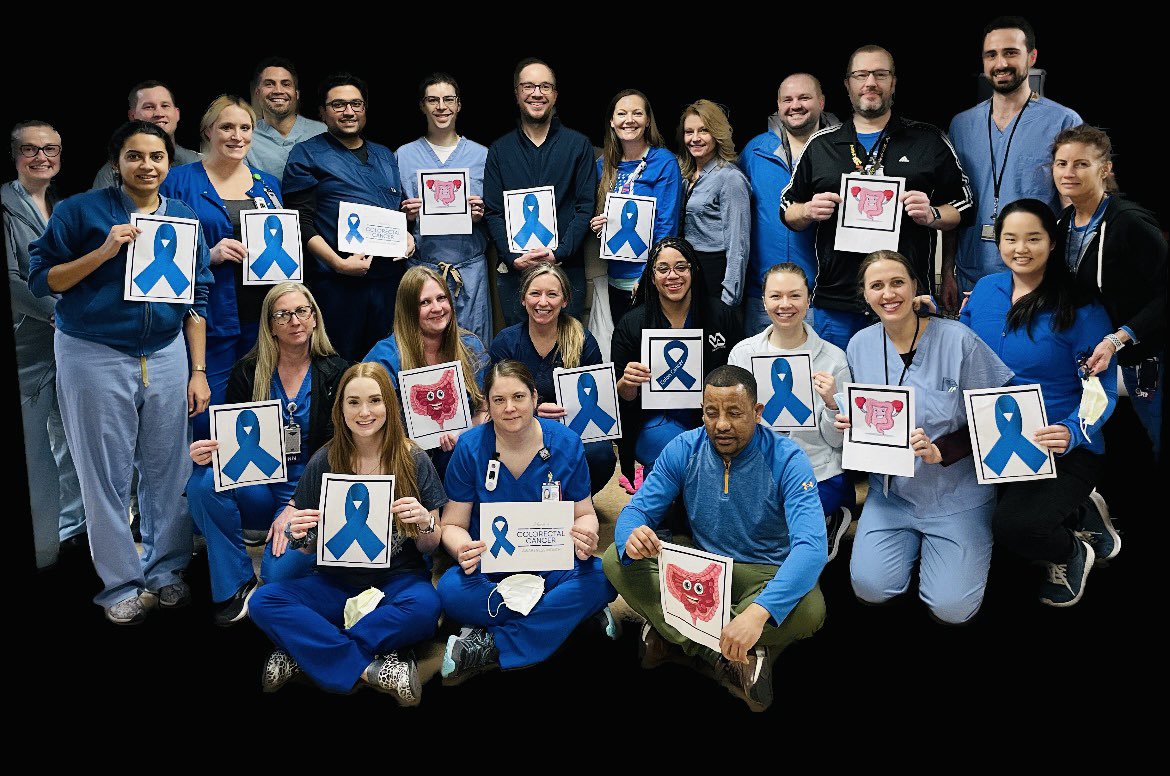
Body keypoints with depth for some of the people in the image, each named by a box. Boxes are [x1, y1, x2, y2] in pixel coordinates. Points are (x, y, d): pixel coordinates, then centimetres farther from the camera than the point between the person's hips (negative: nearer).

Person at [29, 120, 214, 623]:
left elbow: (196, 299, 11)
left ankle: (166, 570, 22)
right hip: (95, 356, -3)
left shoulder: (185, 220, 8)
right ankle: (122, 585, 15)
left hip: (166, 356, 3)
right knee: (107, 475, 2)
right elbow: (40, 278, -3)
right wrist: (103, 252, -16)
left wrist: (198, 370, 6)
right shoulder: (81, 210, -2)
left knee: (168, 469, 5)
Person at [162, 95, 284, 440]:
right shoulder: (180, 181, 1)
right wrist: (209, 255, -17)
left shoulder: (268, 184, 15)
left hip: (263, 318, 4)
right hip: (212, 320, -4)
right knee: (209, 423, -4)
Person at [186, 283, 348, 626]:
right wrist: (207, 453, -21)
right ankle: (237, 585, -11)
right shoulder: (248, 372, 3)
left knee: (280, 572, -28)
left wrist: (295, 507, -17)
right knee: (203, 482, -29)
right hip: (258, 488, 3)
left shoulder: (335, 373, -2)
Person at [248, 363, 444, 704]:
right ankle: (368, 669, -26)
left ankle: (308, 654, -23)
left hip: (397, 579, -1)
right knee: (264, 601, -23)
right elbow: (310, 548, 6)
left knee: (425, 606, -35)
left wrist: (424, 524, -21)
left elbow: (430, 547, 1)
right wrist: (298, 535, -18)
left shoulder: (414, 461, -3)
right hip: (337, 582, 2)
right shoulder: (324, 462, 0)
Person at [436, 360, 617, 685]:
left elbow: (584, 514, 5)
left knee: (601, 578, -31)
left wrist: (586, 537, -20)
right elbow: (452, 524, -1)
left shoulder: (566, 444, -3)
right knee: (452, 591, -34)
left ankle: (491, 648, -26)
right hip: (489, 566, -1)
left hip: (551, 562, 1)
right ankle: (567, 613, -21)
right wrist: (462, 548, -26)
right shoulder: (470, 448, -6)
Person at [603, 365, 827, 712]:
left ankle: (675, 633, -20)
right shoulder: (683, 450, -9)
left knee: (808, 609, -36)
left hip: (764, 575, -3)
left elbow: (811, 545, -34)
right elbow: (637, 509, -9)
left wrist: (758, 612, -52)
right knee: (617, 560, -21)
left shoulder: (787, 459, -21)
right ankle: (728, 657, -25)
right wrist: (632, 536, -38)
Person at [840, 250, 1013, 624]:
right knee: (871, 587, -12)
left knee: (952, 608, -11)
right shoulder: (859, 345, -1)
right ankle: (914, 543, 20)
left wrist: (940, 450, -24)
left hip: (956, 493, -3)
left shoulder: (957, 340, -14)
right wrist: (846, 422, -11)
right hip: (892, 491, 3)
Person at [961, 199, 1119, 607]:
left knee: (1010, 526, -28)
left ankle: (1072, 553, 12)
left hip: (1066, 451, -6)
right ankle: (1081, 516, 18)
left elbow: (1101, 390, -12)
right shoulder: (985, 290, 3)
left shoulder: (1080, 308, -12)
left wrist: (1072, 432, -31)